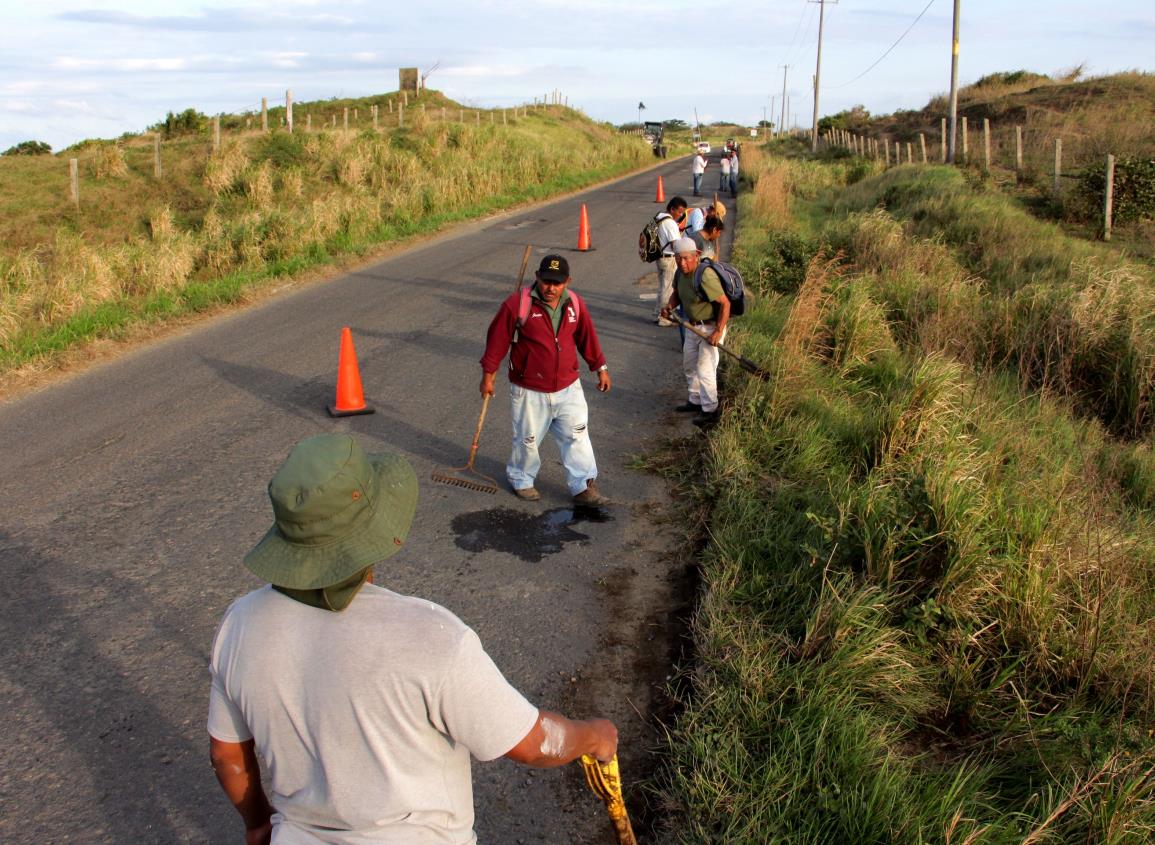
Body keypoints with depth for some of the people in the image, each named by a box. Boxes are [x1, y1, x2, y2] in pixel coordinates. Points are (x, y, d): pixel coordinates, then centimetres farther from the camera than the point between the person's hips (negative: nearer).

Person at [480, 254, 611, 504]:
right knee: (527, 440, 11)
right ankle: (521, 480, 35)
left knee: (577, 436, 6)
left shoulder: (575, 304, -2)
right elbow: (497, 339, -7)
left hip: (568, 388, 4)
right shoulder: (516, 304, -16)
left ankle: (583, 487, 15)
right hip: (530, 392, -3)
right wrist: (488, 374, -3)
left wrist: (600, 367, 15)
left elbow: (587, 337, 11)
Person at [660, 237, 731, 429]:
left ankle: (710, 411, 8)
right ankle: (696, 400, 39)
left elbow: (725, 303, -28)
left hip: (710, 327, -9)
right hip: (693, 326, 9)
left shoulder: (705, 276, -30)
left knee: (704, 369, -5)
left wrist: (718, 332, -27)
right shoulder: (681, 272, -4)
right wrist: (670, 306, -7)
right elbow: (677, 293, 14)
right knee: (689, 365, 21)